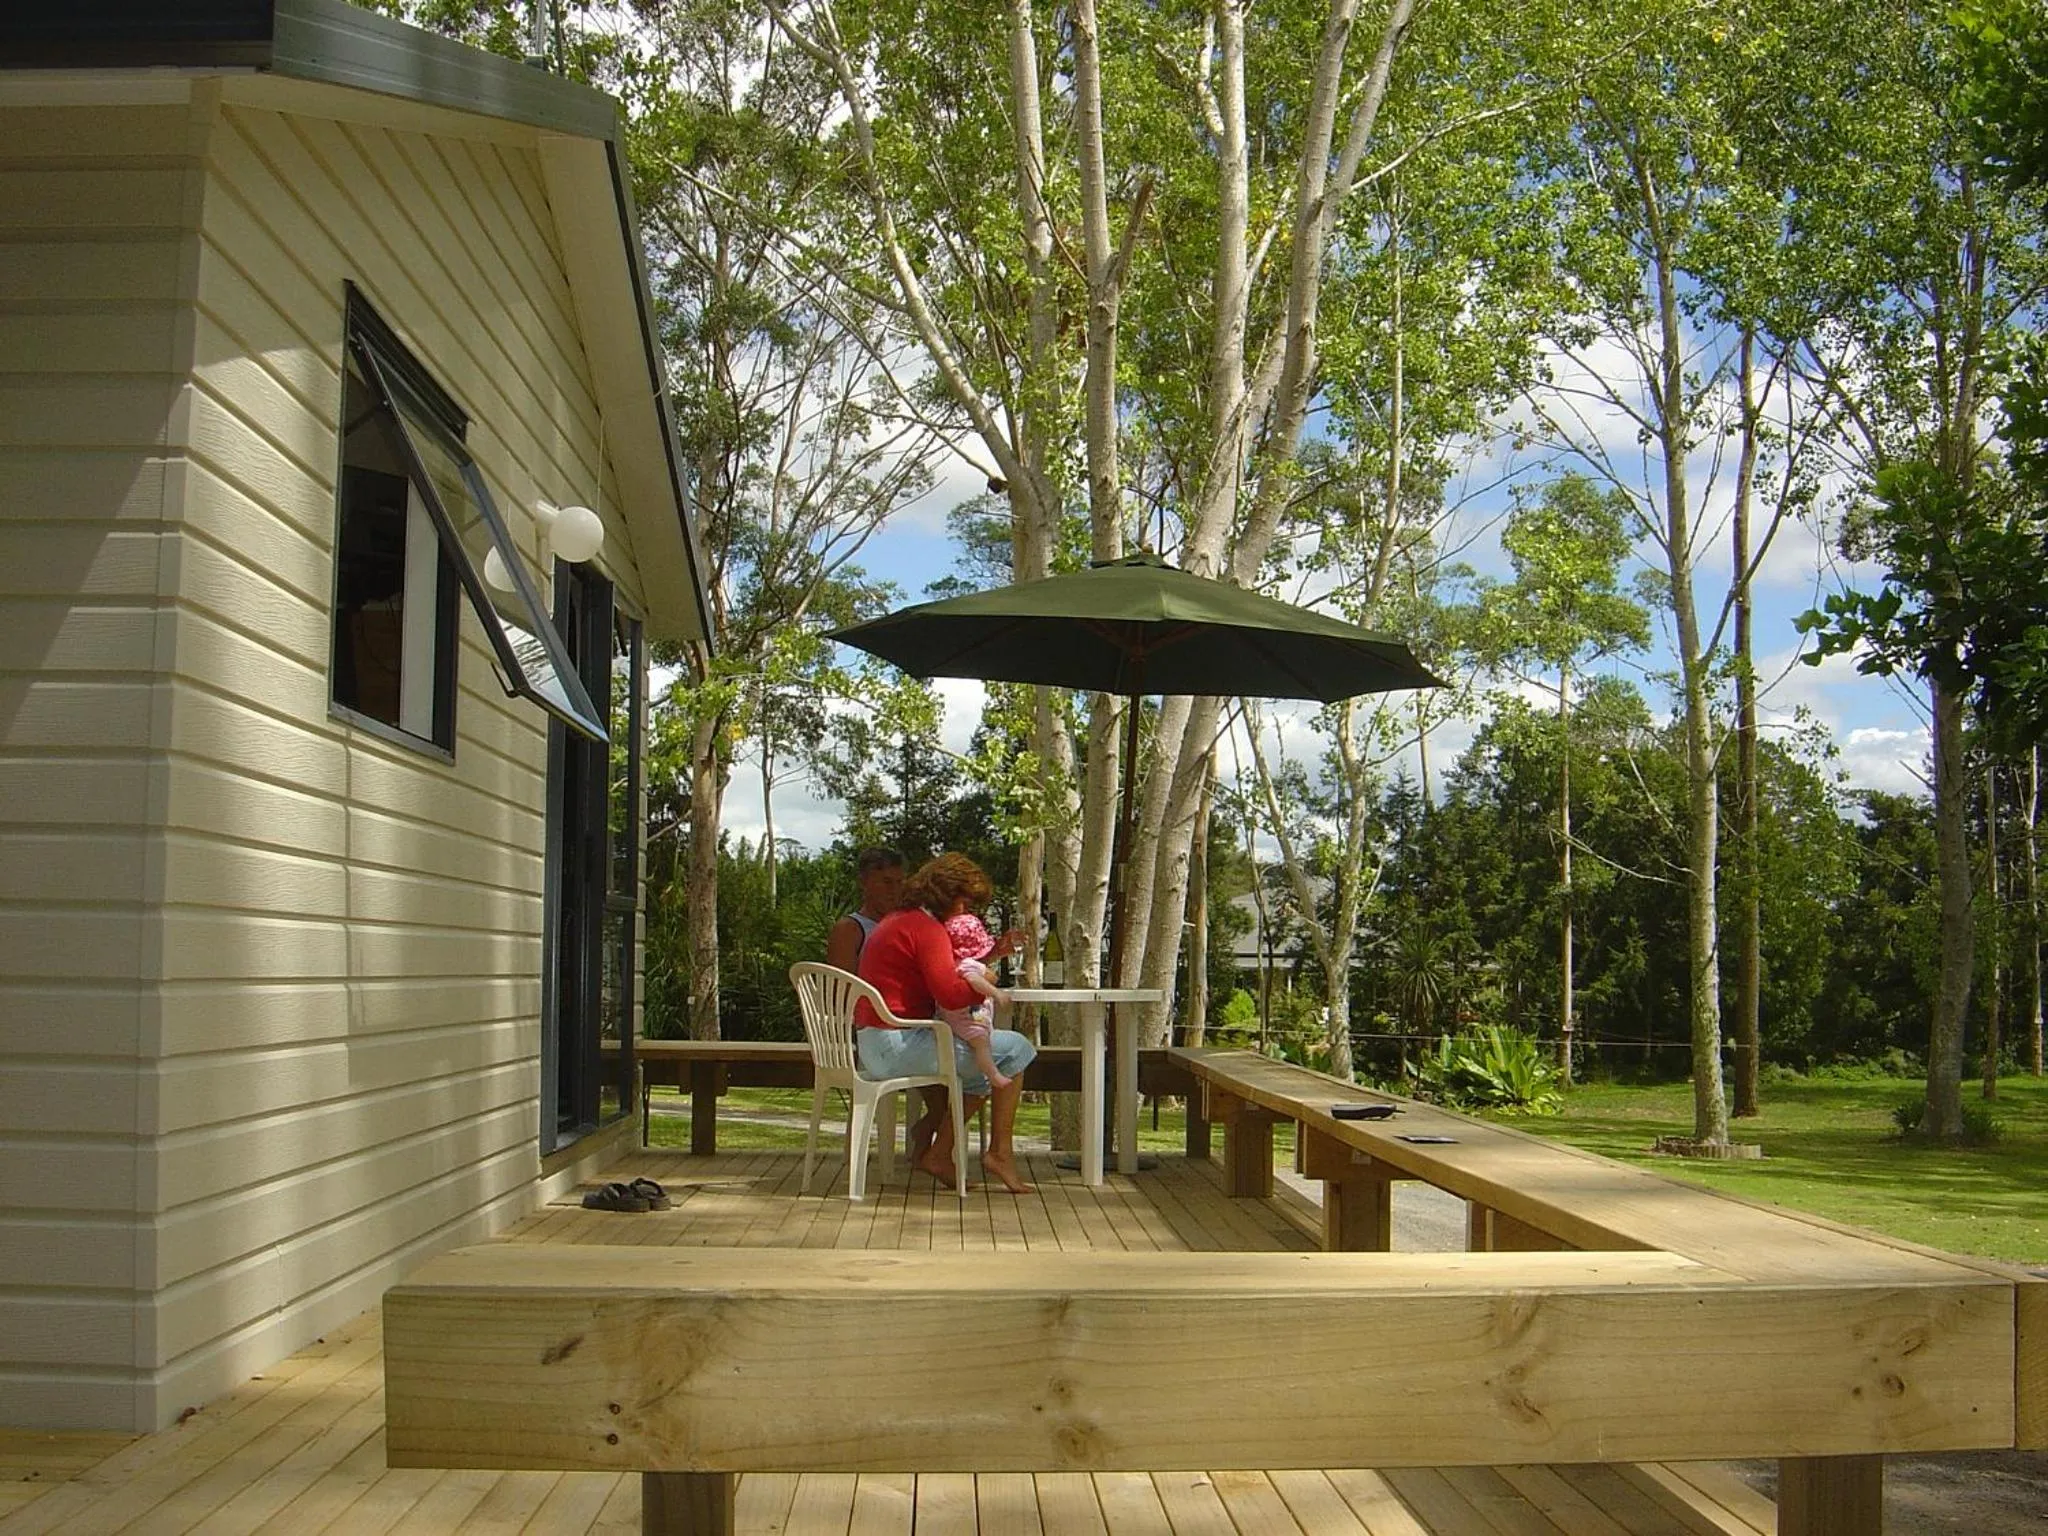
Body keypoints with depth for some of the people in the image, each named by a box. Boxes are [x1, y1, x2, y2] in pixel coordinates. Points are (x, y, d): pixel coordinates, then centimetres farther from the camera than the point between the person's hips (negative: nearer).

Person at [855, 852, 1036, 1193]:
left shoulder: (898, 921, 20)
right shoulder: (927, 928, -13)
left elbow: (943, 969, 24)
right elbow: (950, 994, -24)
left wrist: (991, 953, 16)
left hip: (873, 1045, 11)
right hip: (898, 1045, -11)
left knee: (982, 1072, 25)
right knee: (1016, 1049, -5)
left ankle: (937, 1152, 16)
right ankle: (1000, 1153, -1)